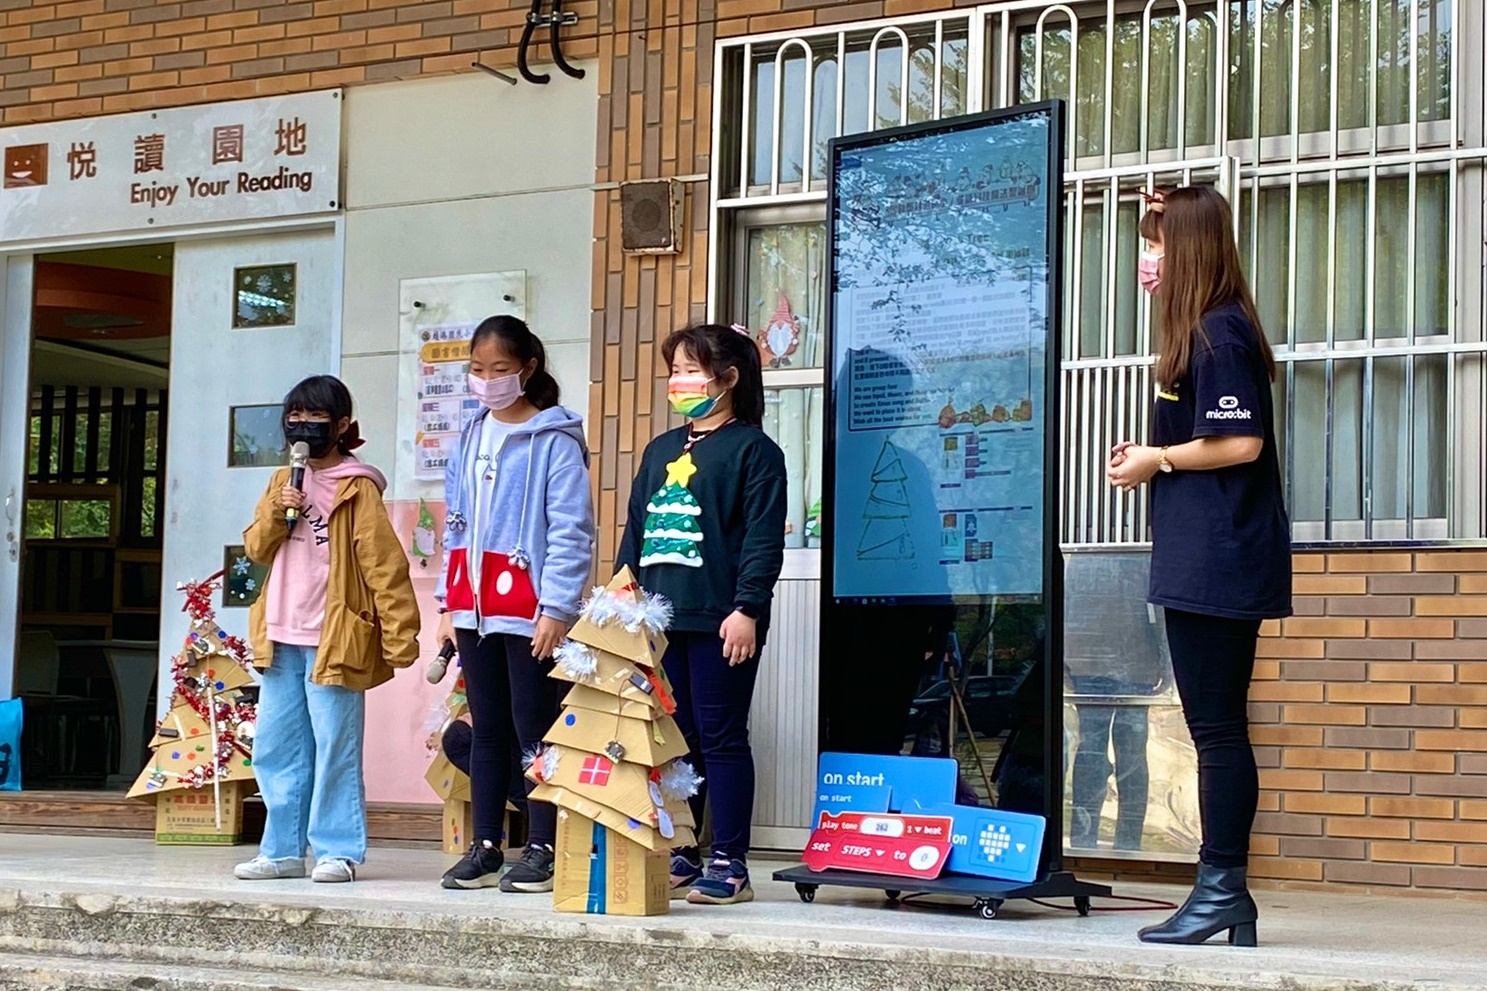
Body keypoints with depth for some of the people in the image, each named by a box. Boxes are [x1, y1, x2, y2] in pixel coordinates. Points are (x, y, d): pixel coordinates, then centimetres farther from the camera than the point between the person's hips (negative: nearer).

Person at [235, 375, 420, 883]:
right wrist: (277, 513, -8)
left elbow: (384, 565, -9)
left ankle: (338, 851, 3)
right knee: (275, 750, 10)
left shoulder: (357, 490, -5)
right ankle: (283, 850, 18)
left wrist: (400, 638, -15)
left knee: (335, 750, -4)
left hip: (334, 641, -7)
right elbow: (256, 548, 12)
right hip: (282, 640, 7)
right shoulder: (284, 481, 16)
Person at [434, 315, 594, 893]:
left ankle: (541, 850, 3)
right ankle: (485, 848, 17)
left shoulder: (555, 439, -7)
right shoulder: (469, 438, 15)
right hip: (474, 604, 7)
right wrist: (448, 604, 13)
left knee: (534, 729, -3)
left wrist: (556, 608, -17)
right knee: (487, 729, 11)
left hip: (530, 609, -7)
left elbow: (571, 532, -11)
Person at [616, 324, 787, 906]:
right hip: (659, 616, 7)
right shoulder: (659, 451, 20)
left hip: (718, 620, -7)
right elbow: (635, 531, 22)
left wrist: (747, 608, -19)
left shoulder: (753, 449, -3)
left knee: (721, 738, -3)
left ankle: (729, 864, 1)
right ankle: (677, 857, 17)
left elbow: (764, 538, -11)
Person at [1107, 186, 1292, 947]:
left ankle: (1221, 892, -3)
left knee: (1215, 728, -7)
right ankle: (1227, 894, 15)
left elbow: (1243, 443, -20)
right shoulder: (1213, 329, 18)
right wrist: (1150, 455, 7)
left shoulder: (1217, 333, -13)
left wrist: (1158, 461, -9)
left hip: (1215, 562, -10)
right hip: (1218, 560, 10)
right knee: (1220, 727, 11)